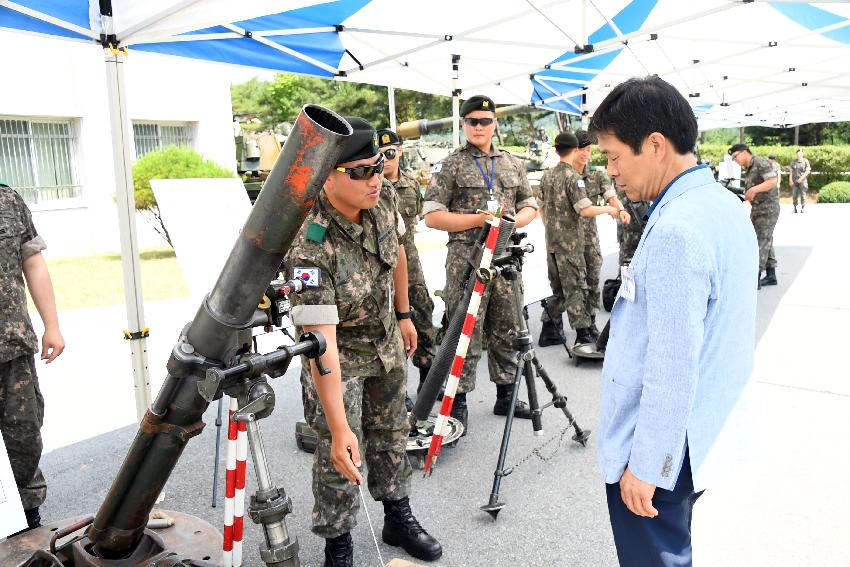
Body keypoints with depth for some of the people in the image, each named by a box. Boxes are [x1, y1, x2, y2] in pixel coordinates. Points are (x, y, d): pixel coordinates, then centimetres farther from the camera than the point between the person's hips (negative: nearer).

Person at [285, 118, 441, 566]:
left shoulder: (383, 201, -17)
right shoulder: (309, 244, -36)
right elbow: (322, 340, -37)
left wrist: (404, 315, 14)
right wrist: (338, 427, -36)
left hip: (386, 337, 6)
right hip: (339, 352, -6)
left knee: (391, 434, 19)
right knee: (339, 456, 0)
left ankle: (398, 519, 40)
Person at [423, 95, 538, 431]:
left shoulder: (513, 164, 15)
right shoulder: (450, 166, 0)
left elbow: (530, 207, 19)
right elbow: (432, 216, -7)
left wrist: (514, 220, -5)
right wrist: (480, 219, -14)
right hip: (466, 259, -5)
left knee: (506, 331, 13)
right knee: (466, 333, -1)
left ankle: (505, 396, 26)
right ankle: (458, 402, 11)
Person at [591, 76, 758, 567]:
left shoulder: (676, 231, -26)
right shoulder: (725, 203, 5)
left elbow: (673, 368, -26)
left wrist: (645, 466, -17)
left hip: (661, 447, -9)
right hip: (709, 430, 9)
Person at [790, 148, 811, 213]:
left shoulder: (805, 161, -1)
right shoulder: (793, 162, 7)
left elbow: (808, 171, -5)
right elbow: (791, 171, 7)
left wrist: (801, 178, -15)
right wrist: (791, 180, -2)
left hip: (803, 181, -2)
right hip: (794, 181, 2)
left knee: (802, 195, 1)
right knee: (794, 195, 1)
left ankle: (803, 207, 9)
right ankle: (795, 207, 10)